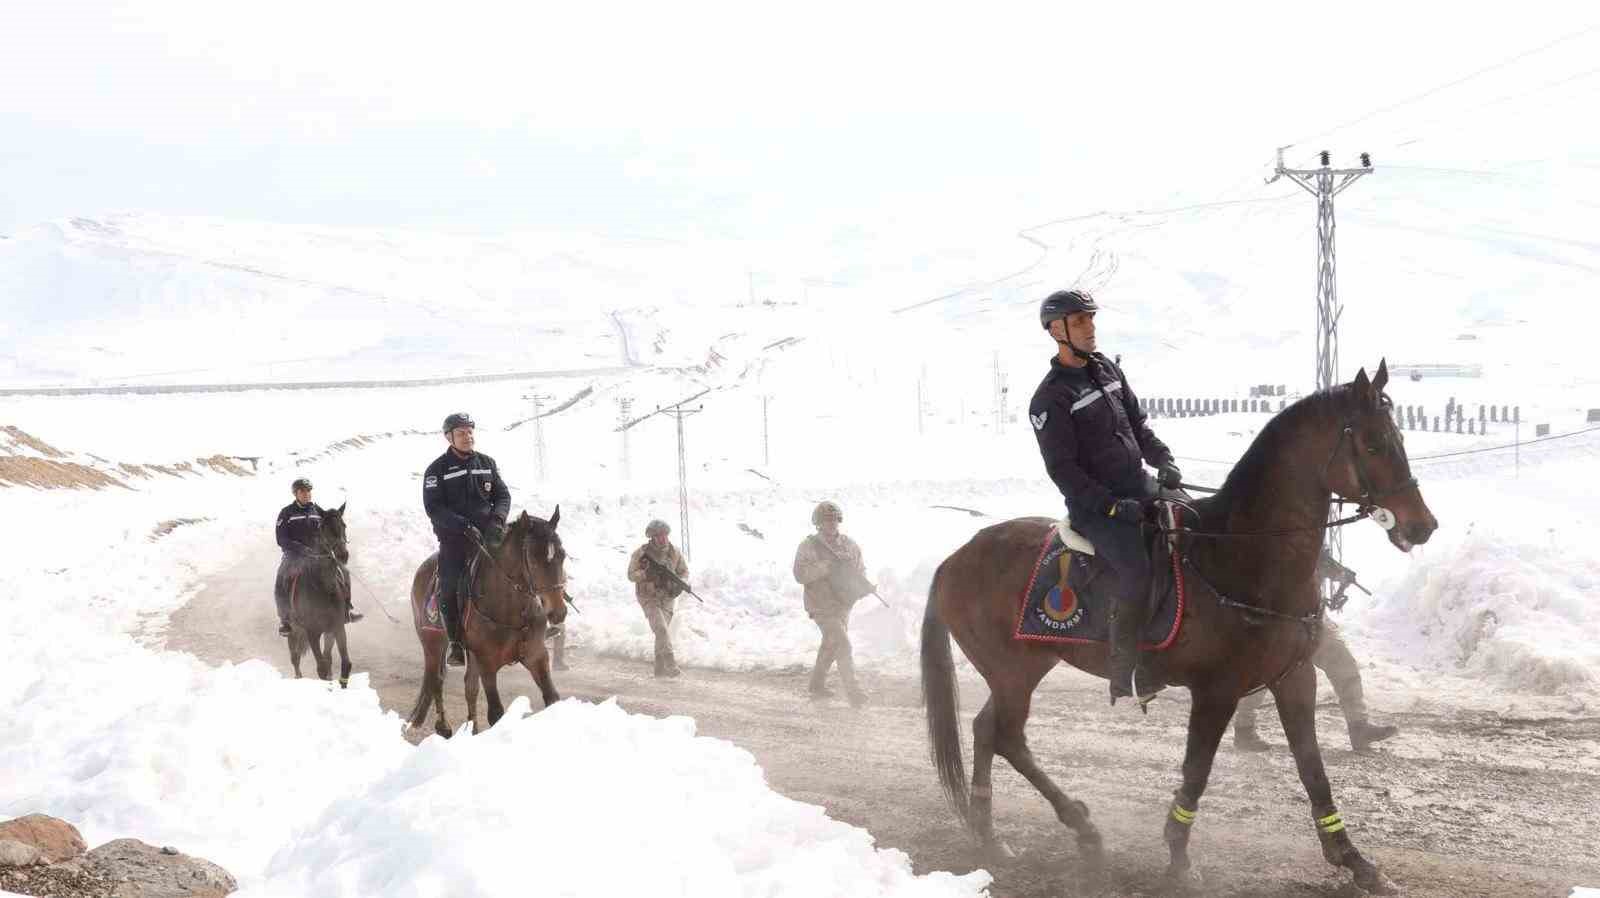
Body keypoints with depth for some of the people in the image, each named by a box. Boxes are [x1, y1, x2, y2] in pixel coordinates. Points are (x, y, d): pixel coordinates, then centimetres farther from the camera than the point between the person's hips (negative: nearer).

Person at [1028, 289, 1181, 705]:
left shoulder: (1107, 369, 12)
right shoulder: (1051, 397, -11)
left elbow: (1138, 423, 19)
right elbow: (1062, 469, -14)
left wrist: (1163, 460, 1)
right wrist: (1112, 506, -20)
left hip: (1140, 487, 8)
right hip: (1095, 504, -8)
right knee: (1136, 567, -28)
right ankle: (1122, 671, -20)